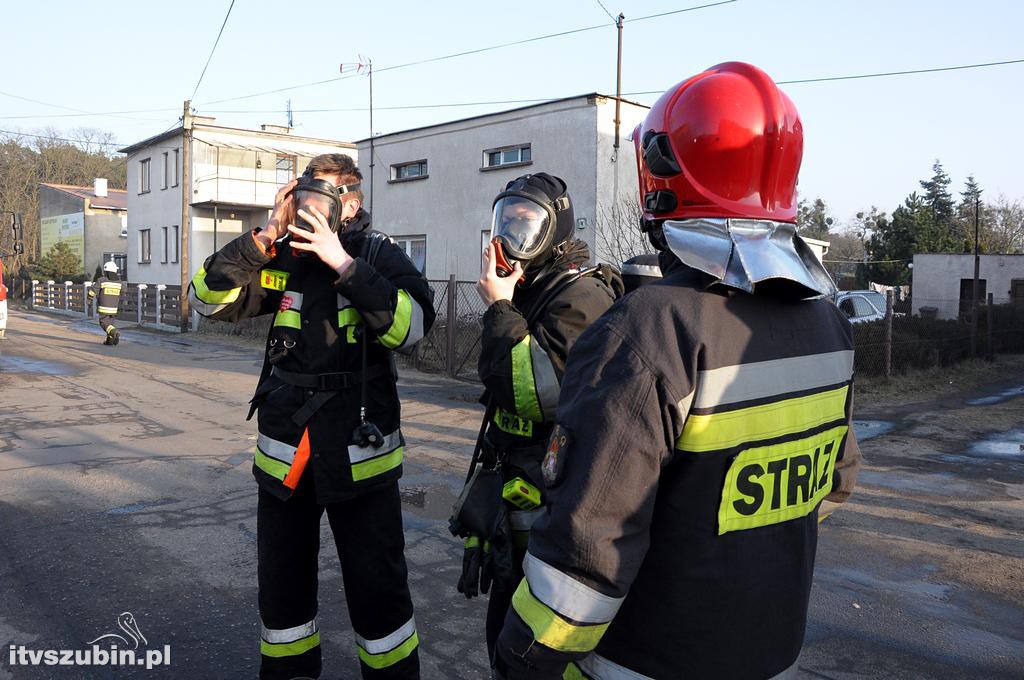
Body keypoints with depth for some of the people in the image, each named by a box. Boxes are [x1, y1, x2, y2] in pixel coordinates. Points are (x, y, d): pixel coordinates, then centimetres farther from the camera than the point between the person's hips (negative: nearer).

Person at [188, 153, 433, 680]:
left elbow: (412, 325, -24)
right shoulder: (283, 260, 4)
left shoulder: (380, 256, -6)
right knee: (282, 583, 18)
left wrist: (342, 262, -26)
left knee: (377, 590, 5)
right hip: (285, 453, 4)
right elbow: (209, 299, -3)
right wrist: (263, 239, -13)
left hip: (359, 453, -4)